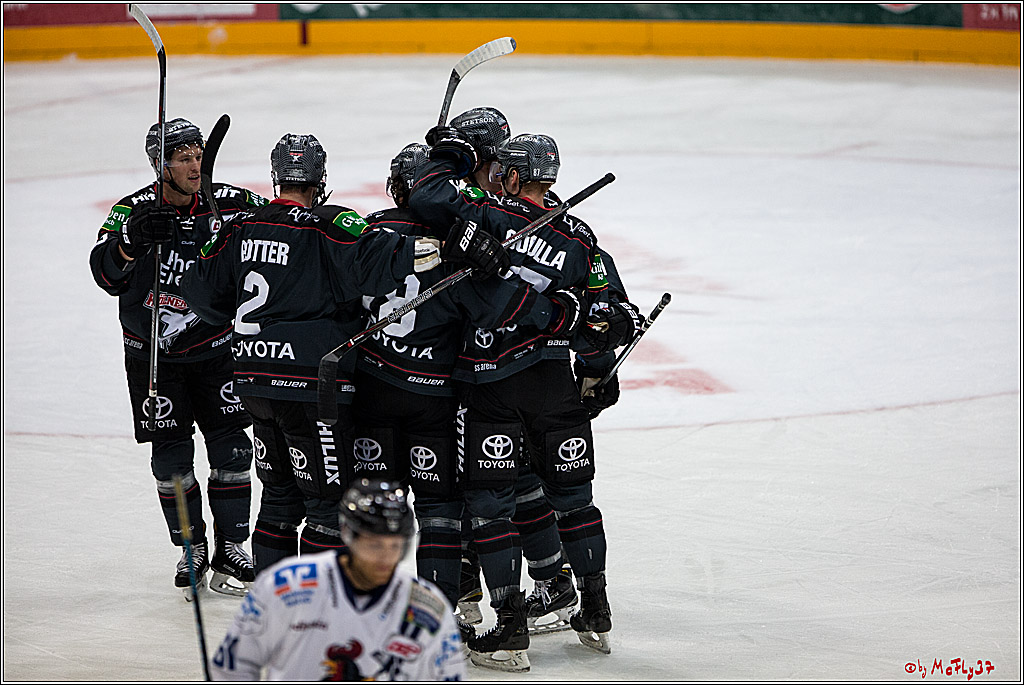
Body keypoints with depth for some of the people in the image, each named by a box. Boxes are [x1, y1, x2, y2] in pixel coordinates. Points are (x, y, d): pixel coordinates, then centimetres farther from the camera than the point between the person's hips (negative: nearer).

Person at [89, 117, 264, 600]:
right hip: (152, 353, -1)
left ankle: (230, 547, 14)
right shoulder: (132, 211, -11)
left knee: (231, 449, 1)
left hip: (215, 347, 1)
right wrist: (131, 240, -38)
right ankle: (191, 550, 17)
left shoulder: (229, 204, -7)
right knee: (171, 457, 2)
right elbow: (106, 275, -21)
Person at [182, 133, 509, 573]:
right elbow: (373, 258, -29)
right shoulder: (326, 226, -12)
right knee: (329, 502, 0)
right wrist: (447, 248, -32)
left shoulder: (243, 228, 7)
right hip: (310, 385, -7)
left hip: (254, 380, 7)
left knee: (280, 496, 20)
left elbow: (203, 293, 16)